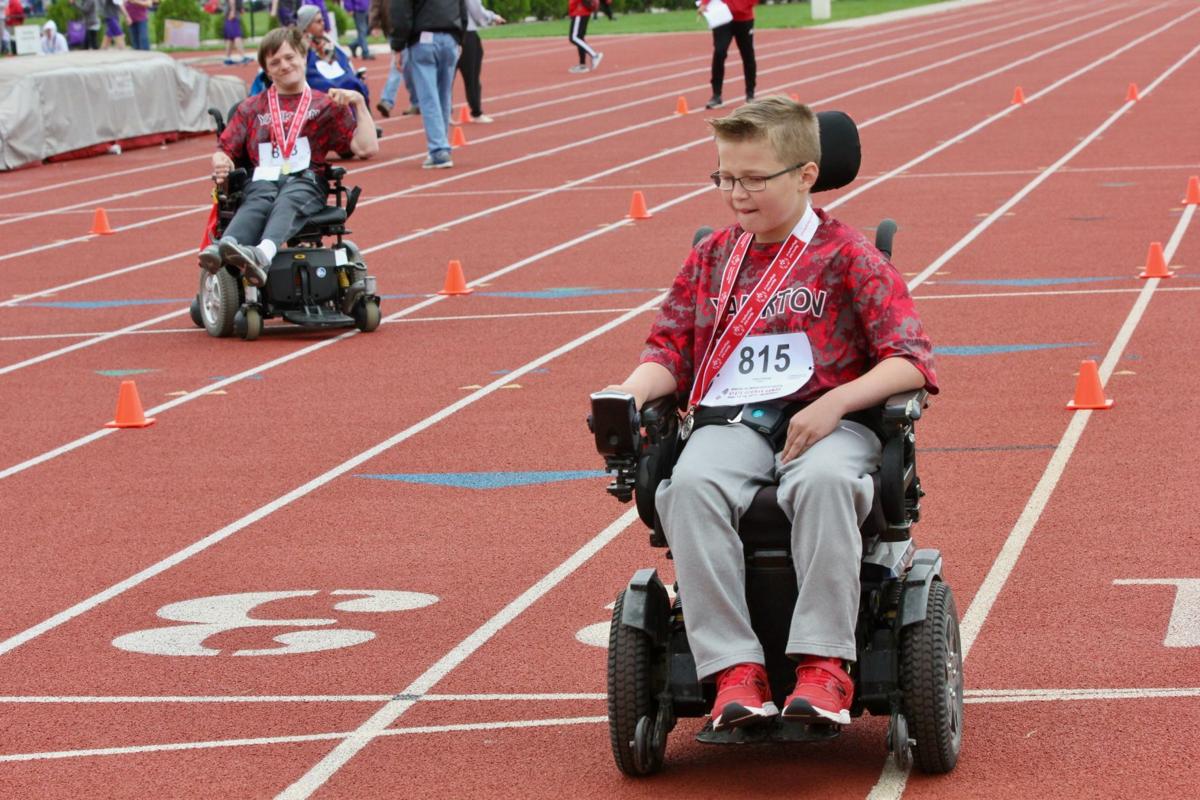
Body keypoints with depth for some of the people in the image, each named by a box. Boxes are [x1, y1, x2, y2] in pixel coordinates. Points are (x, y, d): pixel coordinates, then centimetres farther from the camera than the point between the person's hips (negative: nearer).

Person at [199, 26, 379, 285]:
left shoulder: (327, 106, 22)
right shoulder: (251, 108, 29)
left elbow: (366, 148, 11)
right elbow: (224, 150, 19)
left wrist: (359, 103, 3)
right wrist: (220, 162, -5)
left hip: (305, 180, -2)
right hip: (263, 180, 2)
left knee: (286, 203, -38)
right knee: (254, 206, -35)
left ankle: (263, 255, -70)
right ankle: (223, 250, -67)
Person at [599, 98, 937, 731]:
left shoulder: (846, 257, 5)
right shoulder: (711, 258, 19)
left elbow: (911, 359, -2)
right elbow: (670, 348, 17)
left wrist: (836, 402, -18)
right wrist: (632, 391, -6)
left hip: (826, 421, -3)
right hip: (727, 421, 3)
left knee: (824, 480, -40)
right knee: (690, 484, -33)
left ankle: (823, 665, -35)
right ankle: (734, 669, -35)